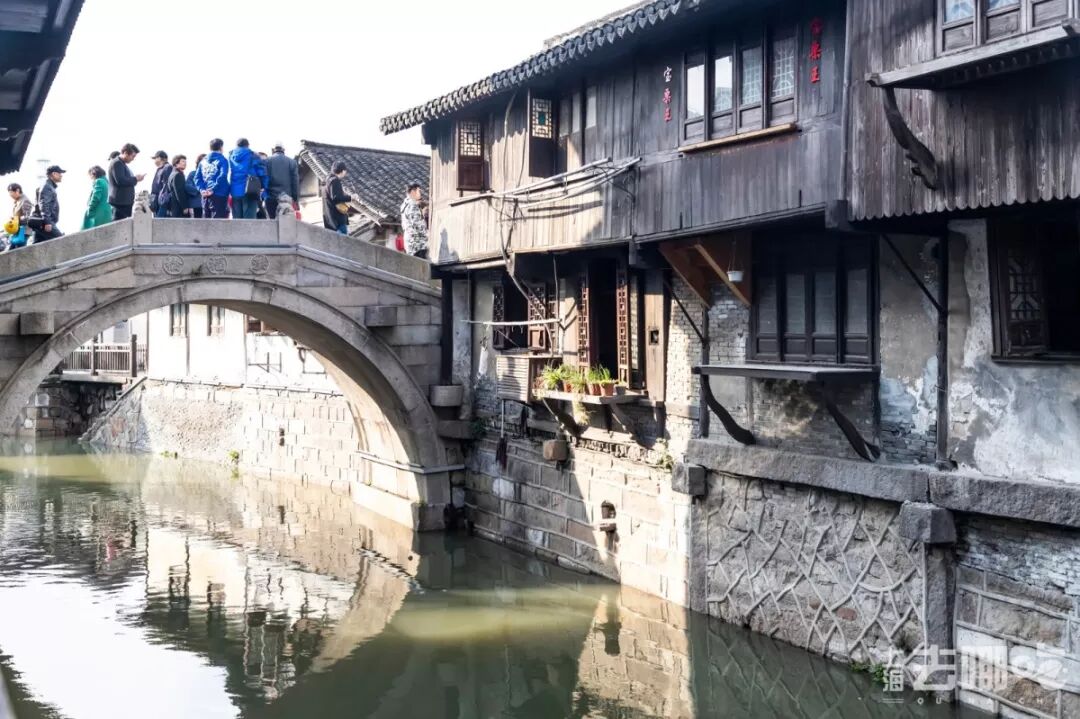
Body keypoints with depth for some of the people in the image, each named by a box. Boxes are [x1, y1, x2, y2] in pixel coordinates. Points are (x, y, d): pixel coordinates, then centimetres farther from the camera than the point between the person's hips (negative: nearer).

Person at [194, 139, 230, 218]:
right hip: (219, 195, -6)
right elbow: (222, 176, -19)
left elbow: (197, 177, 6)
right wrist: (213, 189, -16)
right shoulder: (222, 160, -4)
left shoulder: (204, 161, 13)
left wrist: (202, 189, -1)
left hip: (206, 195, 6)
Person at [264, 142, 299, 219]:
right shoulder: (292, 162, 8)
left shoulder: (267, 161, 5)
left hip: (271, 197, 0)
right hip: (287, 198, 0)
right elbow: (295, 181, 5)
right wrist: (296, 200, 6)